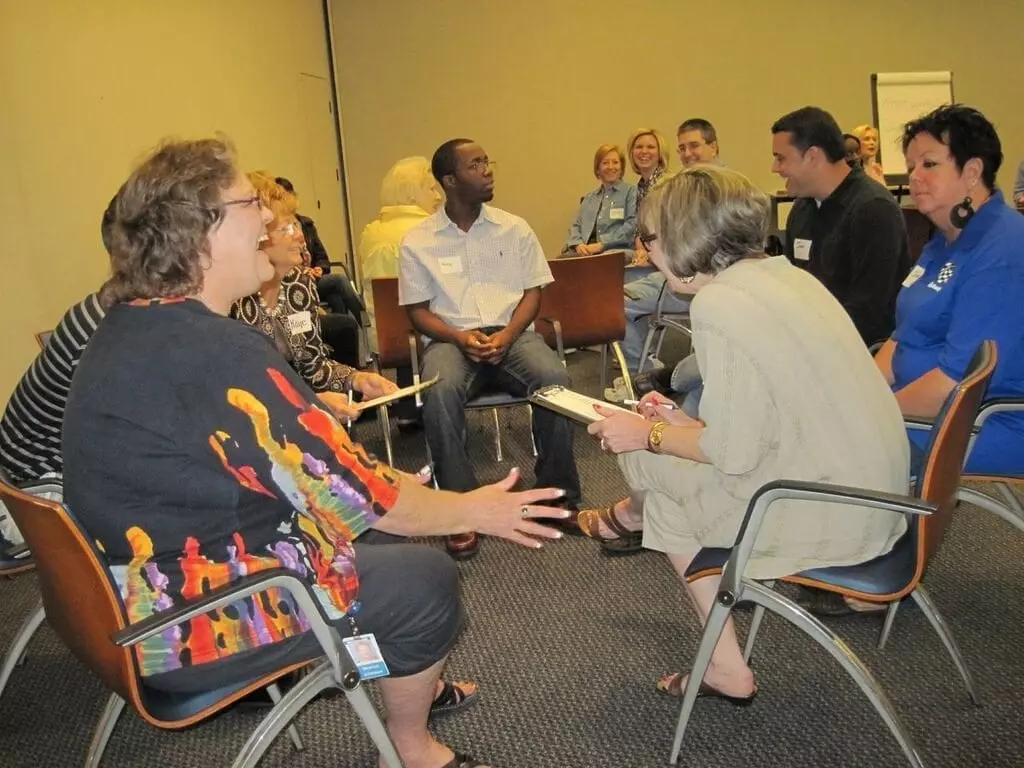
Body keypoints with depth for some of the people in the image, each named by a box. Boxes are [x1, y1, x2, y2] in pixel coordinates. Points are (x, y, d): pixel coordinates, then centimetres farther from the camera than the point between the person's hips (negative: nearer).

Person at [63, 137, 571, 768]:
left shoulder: (129, 329, 2)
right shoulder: (217, 353, -29)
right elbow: (355, 495, -22)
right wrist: (473, 510, -7)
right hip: (191, 626, -9)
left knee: (377, 536, 18)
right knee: (427, 579, 1)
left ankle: (413, 679, 36)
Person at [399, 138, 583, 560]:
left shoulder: (514, 228, 12)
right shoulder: (418, 241, 7)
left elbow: (532, 292, 10)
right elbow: (418, 310, 6)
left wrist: (506, 335, -11)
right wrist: (461, 338, -14)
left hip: (511, 332, 2)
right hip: (450, 338, -1)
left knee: (554, 378, -31)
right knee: (440, 392, -36)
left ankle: (558, 495, -13)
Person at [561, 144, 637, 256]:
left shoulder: (631, 191, 11)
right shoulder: (589, 197, 28)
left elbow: (632, 224, -2)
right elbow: (575, 226, 21)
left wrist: (602, 244, -13)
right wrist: (578, 244, -3)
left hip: (615, 251, -4)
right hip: (586, 250, 5)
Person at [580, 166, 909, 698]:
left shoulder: (719, 303, -19)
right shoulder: (785, 273, 8)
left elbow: (734, 451, -19)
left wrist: (649, 435, -3)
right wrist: (686, 423, 17)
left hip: (827, 516, -9)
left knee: (640, 457, 5)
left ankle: (630, 516, 40)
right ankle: (727, 671, 28)